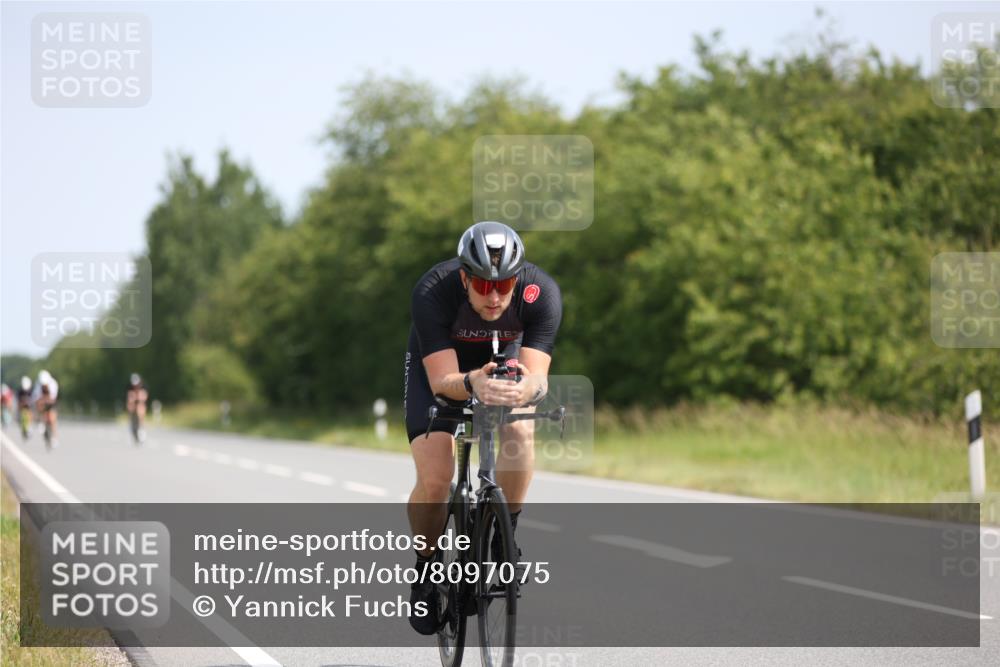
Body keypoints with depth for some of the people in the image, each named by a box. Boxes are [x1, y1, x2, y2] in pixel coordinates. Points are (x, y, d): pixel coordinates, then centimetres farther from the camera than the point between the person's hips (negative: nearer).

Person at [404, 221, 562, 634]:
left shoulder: (541, 292, -33)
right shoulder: (432, 291, -36)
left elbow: (538, 376, -38)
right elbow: (442, 380, -38)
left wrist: (528, 388, -61)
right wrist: (472, 384, -60)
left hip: (505, 360, 1)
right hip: (437, 364, -1)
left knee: (520, 430, -30)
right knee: (434, 480, -19)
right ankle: (426, 568, 9)